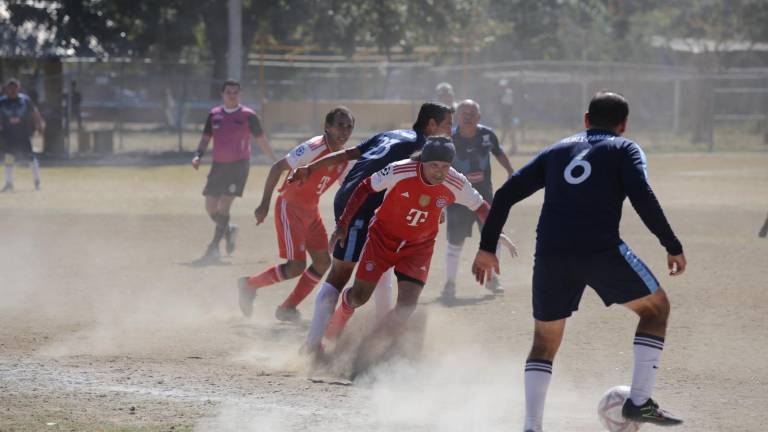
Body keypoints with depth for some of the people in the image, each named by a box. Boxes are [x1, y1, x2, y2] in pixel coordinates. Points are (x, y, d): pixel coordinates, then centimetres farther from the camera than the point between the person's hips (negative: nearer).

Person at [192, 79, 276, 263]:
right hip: (218, 165, 5)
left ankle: (213, 248, -14)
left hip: (239, 165, -5)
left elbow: (261, 140, 6)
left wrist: (276, 161, 9)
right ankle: (228, 231, 34)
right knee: (210, 207, 4)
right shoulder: (214, 115, 9)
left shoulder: (248, 115, -1)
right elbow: (205, 138, 15)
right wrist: (198, 155, -3)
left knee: (224, 205, -15)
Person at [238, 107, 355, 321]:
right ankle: (249, 284, 9)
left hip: (311, 211, 8)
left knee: (323, 262, 3)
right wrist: (265, 204, -24)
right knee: (296, 265, -13)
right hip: (290, 207, -8)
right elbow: (277, 167, -22)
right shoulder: (314, 148, -23)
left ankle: (287, 308, 15)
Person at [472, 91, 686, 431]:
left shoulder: (558, 150, 26)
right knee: (656, 307, 18)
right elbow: (642, 197, -5)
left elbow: (506, 193, 19)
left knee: (545, 340, 20)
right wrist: (673, 247, -1)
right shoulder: (624, 149, 14)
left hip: (550, 255, 4)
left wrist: (487, 247, 23)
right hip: (601, 250, -4)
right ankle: (639, 401, 10)